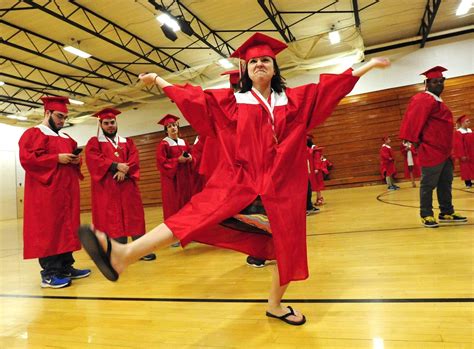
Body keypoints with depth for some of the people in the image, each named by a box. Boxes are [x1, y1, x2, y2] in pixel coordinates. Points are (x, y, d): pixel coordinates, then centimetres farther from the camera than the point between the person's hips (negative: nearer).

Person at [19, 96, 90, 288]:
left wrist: (76, 159, 2)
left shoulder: (66, 137, 21)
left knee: (66, 228, 9)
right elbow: (27, 158, -14)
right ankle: (49, 273, -2)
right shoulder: (33, 134, -1)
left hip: (66, 191, 8)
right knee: (48, 230, -7)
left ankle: (66, 267, 16)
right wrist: (56, 159, -18)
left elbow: (74, 154, 25)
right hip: (46, 191, -8)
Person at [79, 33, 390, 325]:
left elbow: (331, 86, 17)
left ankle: (275, 305, 26)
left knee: (289, 244, 4)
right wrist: (158, 80, 19)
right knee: (202, 211, -22)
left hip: (282, 182, 3)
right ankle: (123, 254, -35)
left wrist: (369, 65, 19)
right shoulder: (232, 101, 10)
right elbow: (195, 96, 14)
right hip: (240, 177, -2)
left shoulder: (295, 99, 13)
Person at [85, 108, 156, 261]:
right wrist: (116, 166, -18)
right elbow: (94, 159, -9)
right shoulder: (94, 142, 10)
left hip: (127, 186, 3)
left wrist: (124, 171, -16)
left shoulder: (127, 142, 19)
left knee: (134, 217, 0)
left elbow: (134, 159, 3)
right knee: (113, 219, -4)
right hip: (107, 187, -2)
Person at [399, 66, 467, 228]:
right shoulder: (423, 100, -12)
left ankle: (447, 213, 22)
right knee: (428, 185, -3)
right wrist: (416, 140, -22)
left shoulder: (438, 101, 19)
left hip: (444, 151, 10)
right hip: (431, 151, -10)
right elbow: (413, 120, -22)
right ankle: (426, 216, 5)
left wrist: (448, 149, 21)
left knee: (445, 184, 13)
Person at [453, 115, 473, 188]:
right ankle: (468, 183, 7)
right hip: (464, 154, -7)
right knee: (465, 169, -1)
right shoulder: (458, 132, -12)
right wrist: (462, 155, -18)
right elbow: (458, 145, -16)